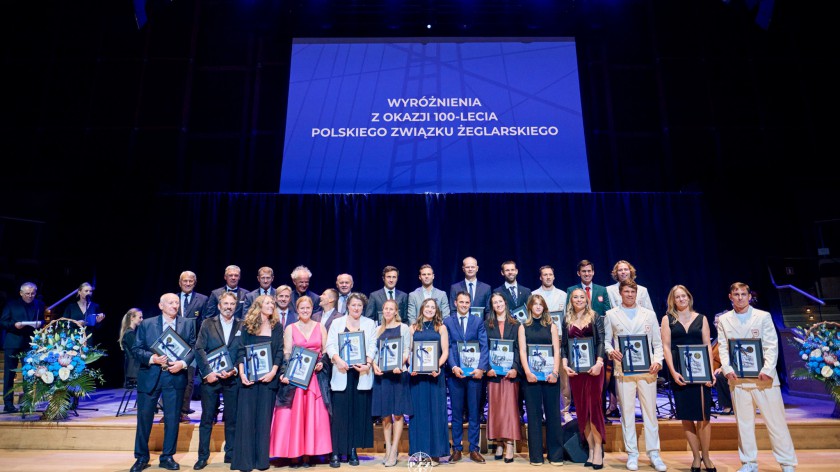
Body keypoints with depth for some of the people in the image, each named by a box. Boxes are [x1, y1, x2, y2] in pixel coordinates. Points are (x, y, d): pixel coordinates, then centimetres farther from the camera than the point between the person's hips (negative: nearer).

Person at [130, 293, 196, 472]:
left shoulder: (188, 324, 4)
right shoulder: (146, 324, 2)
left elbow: (194, 348, 1)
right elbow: (136, 349, -1)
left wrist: (183, 363, -15)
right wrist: (151, 358, -17)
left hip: (175, 376, 1)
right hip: (150, 376, 0)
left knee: (172, 418, 7)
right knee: (144, 417, 8)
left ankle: (167, 457, 22)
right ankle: (141, 457, 24)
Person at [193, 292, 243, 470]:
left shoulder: (242, 326, 4)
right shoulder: (207, 324, 4)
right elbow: (199, 349, -3)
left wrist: (234, 371, -13)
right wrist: (207, 372, -13)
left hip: (232, 379, 0)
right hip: (210, 377, 0)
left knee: (232, 419, 7)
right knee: (207, 418, 6)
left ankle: (230, 454, 19)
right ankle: (203, 456, 16)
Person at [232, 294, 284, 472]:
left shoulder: (277, 327, 8)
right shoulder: (247, 325, 4)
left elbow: (280, 352, 2)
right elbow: (241, 350, -1)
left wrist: (273, 372, -11)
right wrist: (242, 373, -13)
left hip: (268, 376, 1)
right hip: (249, 376, -1)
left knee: (264, 417, 3)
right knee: (246, 416, 0)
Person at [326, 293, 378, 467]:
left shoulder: (370, 324, 11)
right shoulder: (337, 323, 9)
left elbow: (372, 347, 4)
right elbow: (330, 345, 1)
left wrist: (367, 364, -13)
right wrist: (338, 360, -17)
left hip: (362, 373, 1)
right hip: (342, 373, -1)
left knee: (359, 412, 3)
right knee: (339, 412, -3)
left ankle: (353, 451, 13)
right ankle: (336, 452, 3)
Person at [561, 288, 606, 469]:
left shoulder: (595, 317, 3)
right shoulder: (567, 320, 10)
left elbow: (601, 341, -4)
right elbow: (564, 345, 8)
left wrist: (599, 362, -15)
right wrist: (564, 364, -5)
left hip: (593, 367, -3)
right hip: (574, 369, 3)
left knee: (594, 405, -5)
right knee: (581, 408, 4)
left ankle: (598, 450, 1)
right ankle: (590, 449, 12)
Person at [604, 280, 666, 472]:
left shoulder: (649, 314, 13)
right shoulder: (611, 315, 9)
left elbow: (657, 342, 11)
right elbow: (606, 340, 8)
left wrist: (658, 361, -4)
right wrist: (611, 351, -13)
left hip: (647, 370, 1)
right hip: (623, 370, -1)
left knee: (650, 411, 3)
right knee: (627, 411, 2)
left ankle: (654, 454, 14)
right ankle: (632, 454, 12)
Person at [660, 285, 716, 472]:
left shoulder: (701, 318, 8)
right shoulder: (667, 319, 5)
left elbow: (708, 345, 4)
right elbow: (666, 346, 0)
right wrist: (673, 371, -10)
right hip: (679, 372, 0)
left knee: (703, 415, 0)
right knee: (686, 416, 5)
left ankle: (705, 456, 16)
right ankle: (696, 456, 17)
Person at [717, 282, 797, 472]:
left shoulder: (763, 316, 4)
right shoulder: (724, 320, 9)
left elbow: (771, 346, -2)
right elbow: (723, 348, 6)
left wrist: (767, 369, -15)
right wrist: (727, 368, -9)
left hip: (763, 377, -1)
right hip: (737, 378, 2)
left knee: (776, 421, 2)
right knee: (744, 422, 8)